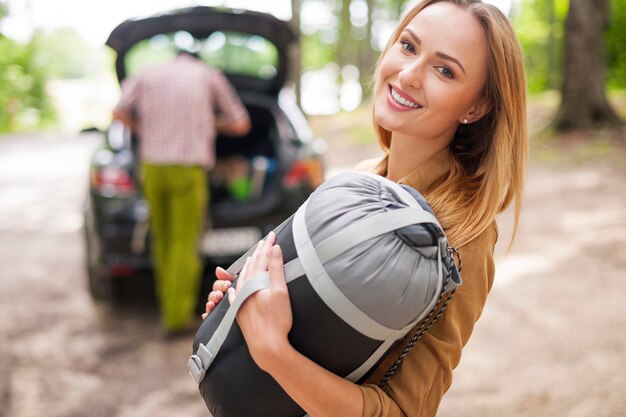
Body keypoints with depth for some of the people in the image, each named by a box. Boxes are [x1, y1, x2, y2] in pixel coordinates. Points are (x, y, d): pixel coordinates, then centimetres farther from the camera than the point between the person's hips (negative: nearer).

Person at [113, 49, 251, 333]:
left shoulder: (146, 75, 16)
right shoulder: (210, 76, 12)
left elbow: (119, 112, 0)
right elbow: (241, 124, 13)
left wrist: (142, 132, 17)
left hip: (152, 166, 3)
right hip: (188, 169, -3)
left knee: (162, 239, 15)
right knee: (184, 243, -1)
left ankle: (167, 307, 21)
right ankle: (177, 317, -3)